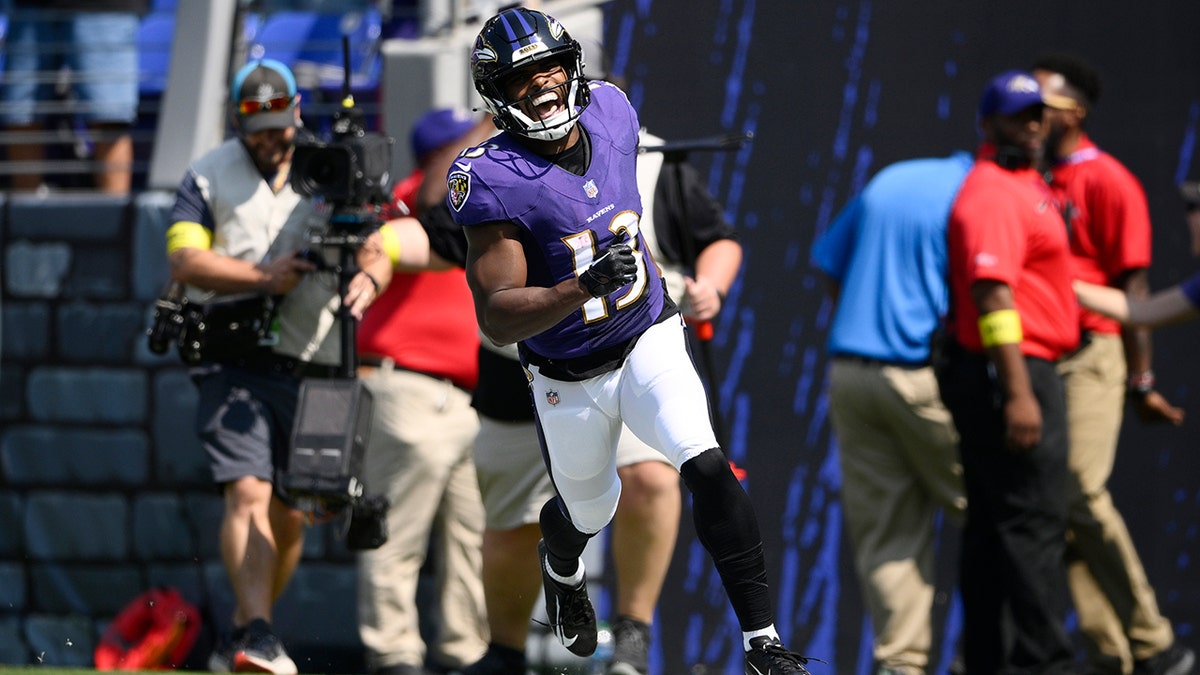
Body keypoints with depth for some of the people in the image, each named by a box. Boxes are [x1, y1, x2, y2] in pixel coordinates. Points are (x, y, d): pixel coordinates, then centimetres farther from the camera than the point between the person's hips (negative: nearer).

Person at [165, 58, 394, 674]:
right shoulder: (209, 175, 6)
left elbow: (375, 251, 6)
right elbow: (184, 258, -5)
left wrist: (368, 278, -19)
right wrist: (262, 278, -19)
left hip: (311, 367, 3)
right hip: (235, 363, -3)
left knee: (289, 514, 5)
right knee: (248, 492, -20)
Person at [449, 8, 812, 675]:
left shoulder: (611, 114, -8)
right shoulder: (494, 180, -24)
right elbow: (496, 317, -28)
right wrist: (584, 286, -41)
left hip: (650, 339, 2)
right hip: (569, 379, -2)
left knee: (708, 466, -21)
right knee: (590, 512, 18)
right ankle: (562, 568, 58)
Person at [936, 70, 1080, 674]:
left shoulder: (1025, 186, 20)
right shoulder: (993, 193, -13)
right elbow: (993, 294, -21)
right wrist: (1018, 393, -26)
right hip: (1011, 373, -11)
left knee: (993, 523, 11)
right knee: (1034, 522, -11)